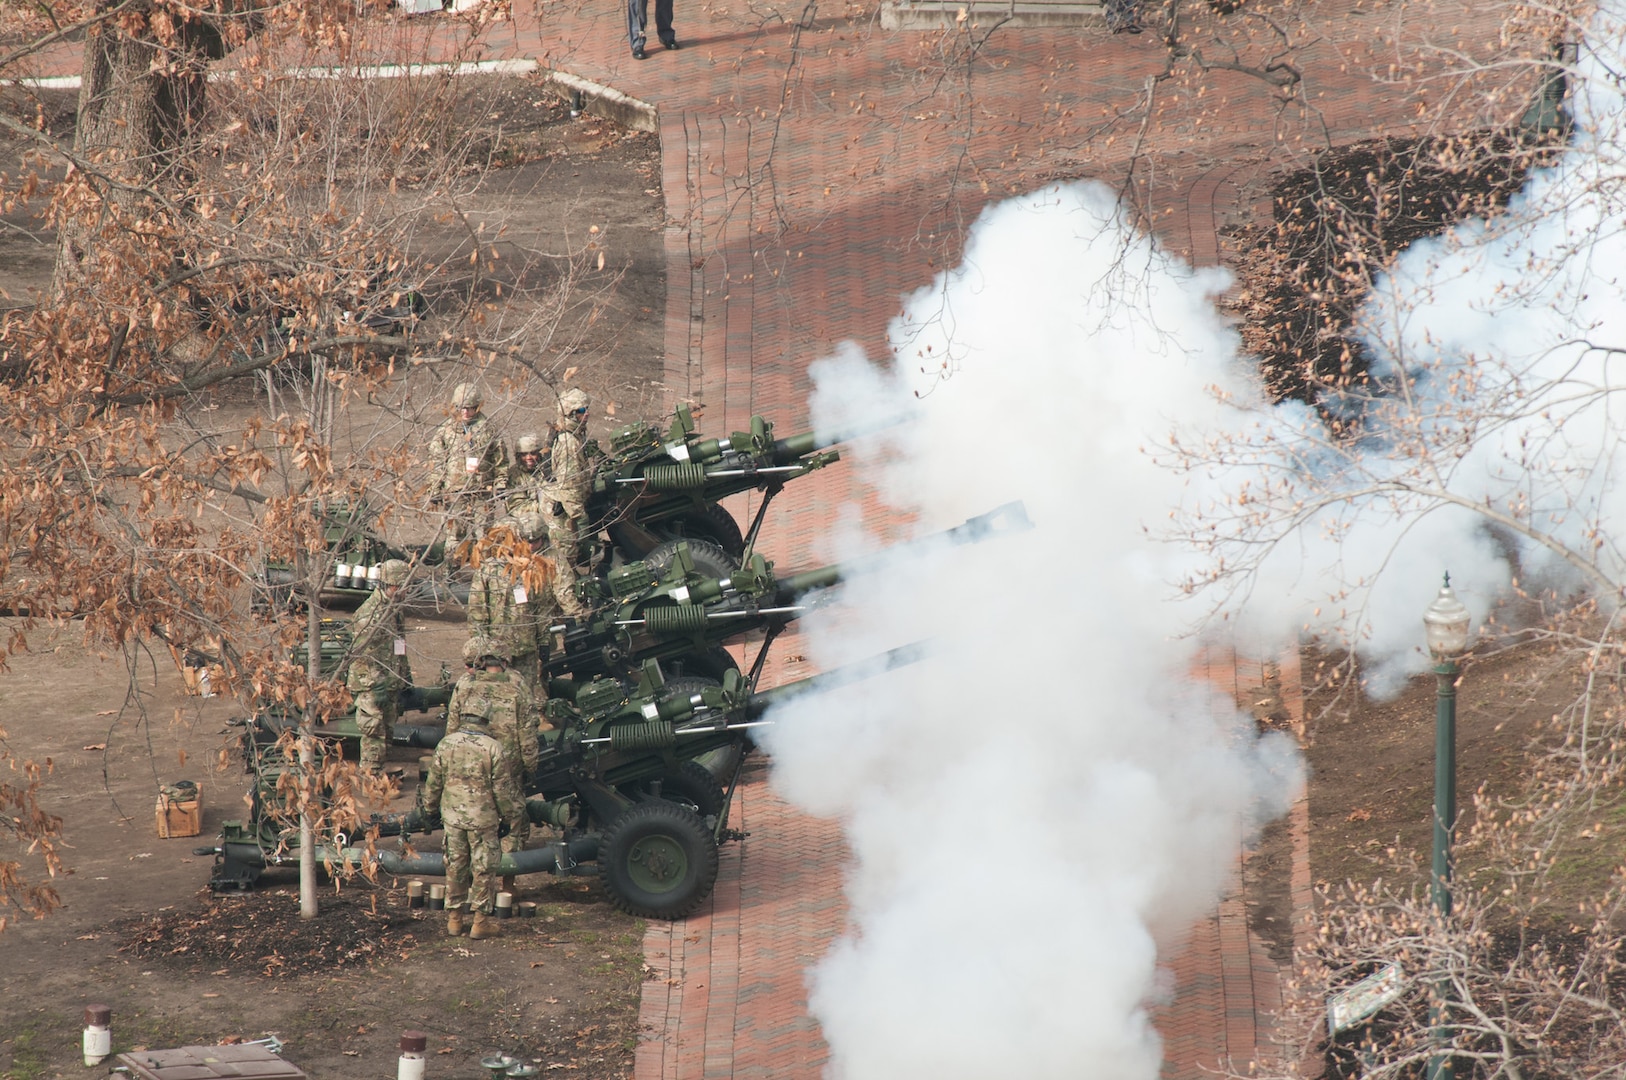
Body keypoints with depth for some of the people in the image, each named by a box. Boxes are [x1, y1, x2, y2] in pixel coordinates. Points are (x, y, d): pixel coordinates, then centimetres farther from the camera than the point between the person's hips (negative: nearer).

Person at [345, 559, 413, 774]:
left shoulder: (395, 610, 14)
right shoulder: (370, 613, -17)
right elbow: (362, 654, -21)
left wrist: (406, 676, 25)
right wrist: (376, 685, -23)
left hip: (390, 685, 9)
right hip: (370, 686, -9)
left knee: (386, 732, 13)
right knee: (374, 734, -7)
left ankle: (378, 774, 21)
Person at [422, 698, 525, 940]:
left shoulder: (446, 744, -1)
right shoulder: (492, 748, -13)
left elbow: (434, 782, 7)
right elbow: (503, 788, -9)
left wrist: (430, 808, 22)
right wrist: (513, 815, 2)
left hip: (452, 816, 4)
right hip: (483, 818, -4)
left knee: (455, 867, 13)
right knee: (484, 869, 5)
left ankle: (454, 919, 19)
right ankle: (481, 920, 8)